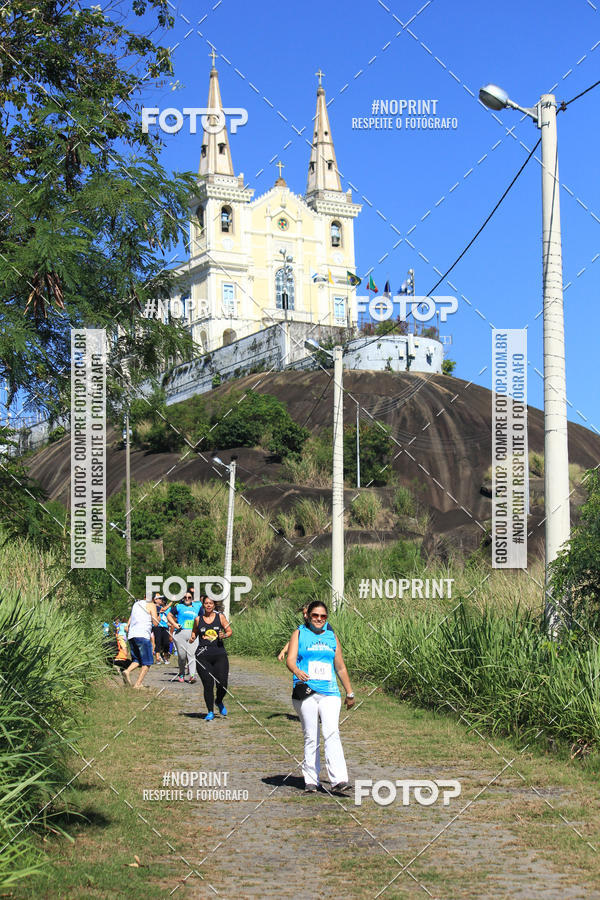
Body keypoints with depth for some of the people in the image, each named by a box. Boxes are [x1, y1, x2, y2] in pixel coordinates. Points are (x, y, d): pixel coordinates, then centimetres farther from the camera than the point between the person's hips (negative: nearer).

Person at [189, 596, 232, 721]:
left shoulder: (220, 617, 6)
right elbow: (194, 632, 19)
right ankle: (210, 712, 12)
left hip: (219, 654, 0)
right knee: (208, 685, -3)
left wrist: (224, 635, -11)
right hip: (203, 656, 0)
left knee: (222, 684, -7)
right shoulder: (198, 619, 7)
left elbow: (230, 631, 10)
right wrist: (192, 637, -3)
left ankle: (219, 702, 25)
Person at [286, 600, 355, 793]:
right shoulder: (299, 634, 8)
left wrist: (349, 693, 23)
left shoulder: (331, 636, 17)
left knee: (331, 733, -14)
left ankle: (338, 780, -21)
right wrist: (296, 671, -29)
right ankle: (310, 781, 10)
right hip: (306, 693, -1)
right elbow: (290, 658, -7)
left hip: (330, 693, 2)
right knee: (310, 737, 1)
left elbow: (340, 667, 23)